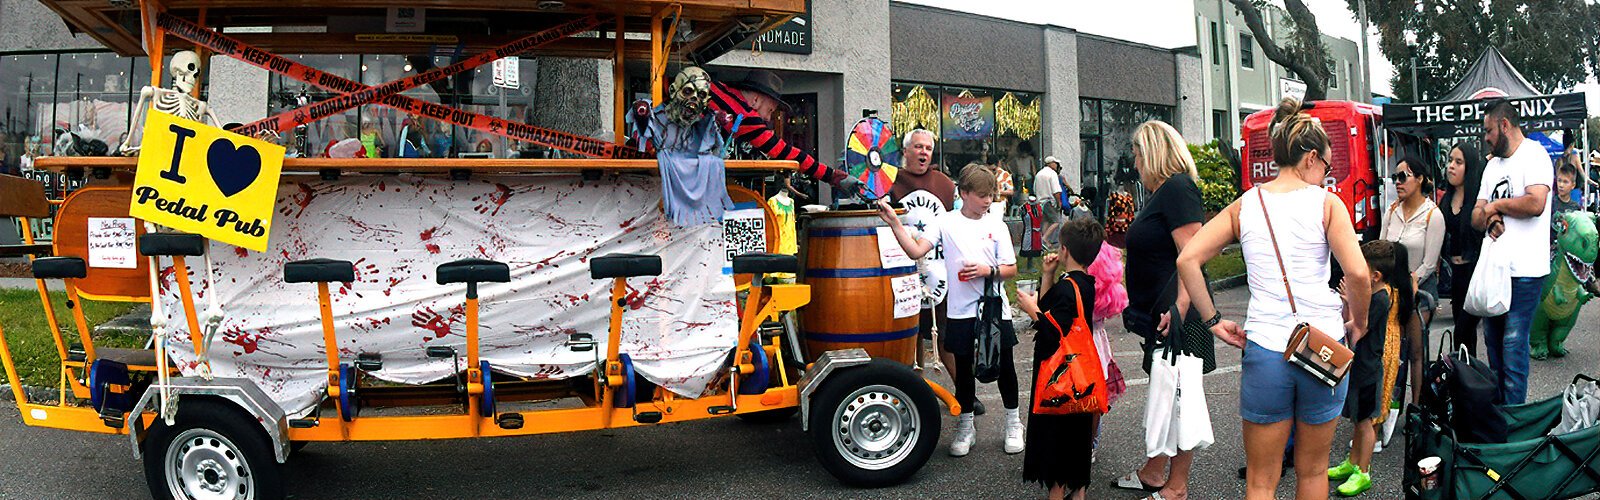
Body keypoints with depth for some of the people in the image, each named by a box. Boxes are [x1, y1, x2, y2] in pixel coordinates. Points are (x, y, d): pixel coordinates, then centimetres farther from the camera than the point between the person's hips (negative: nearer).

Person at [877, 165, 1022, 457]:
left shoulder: (996, 225, 2)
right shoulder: (946, 222, -1)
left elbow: (1011, 269, 4)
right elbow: (915, 251, -11)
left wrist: (988, 270, -14)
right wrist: (894, 223, -20)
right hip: (962, 311, 0)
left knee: (1004, 366, 8)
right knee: (963, 369, 9)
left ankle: (1013, 423, 26)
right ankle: (966, 426, 24)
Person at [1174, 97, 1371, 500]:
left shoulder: (1245, 204, 5)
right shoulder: (1326, 202, -2)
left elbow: (1188, 259, -5)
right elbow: (1357, 273, -14)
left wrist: (1213, 320, 2)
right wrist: (1359, 323, 3)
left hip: (1265, 347, 1)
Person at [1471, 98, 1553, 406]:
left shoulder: (1533, 155, -6)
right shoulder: (1493, 164, 19)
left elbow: (1536, 203, -23)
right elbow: (1476, 217, 16)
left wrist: (1496, 204, -7)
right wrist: (1489, 218, -7)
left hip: (1523, 271, -8)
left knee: (1513, 344, -8)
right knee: (1493, 341, 13)